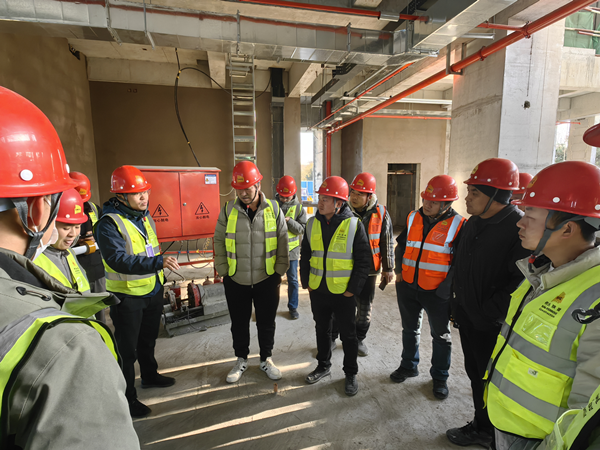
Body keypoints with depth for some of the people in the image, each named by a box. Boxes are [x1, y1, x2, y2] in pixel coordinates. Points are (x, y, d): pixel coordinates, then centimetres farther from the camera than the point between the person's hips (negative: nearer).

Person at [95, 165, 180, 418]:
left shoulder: (145, 217, 5)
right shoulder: (108, 223, -20)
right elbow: (119, 260, -32)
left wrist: (160, 280, 18)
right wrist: (158, 262, -44)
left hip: (153, 291, 8)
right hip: (127, 296, -7)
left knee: (148, 339, 25)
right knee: (127, 349, 7)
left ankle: (149, 375, 46)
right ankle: (127, 398, 25)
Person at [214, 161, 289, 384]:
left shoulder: (274, 209, -5)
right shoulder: (228, 210, -4)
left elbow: (282, 242, 0)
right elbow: (219, 242, 2)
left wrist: (279, 270, -2)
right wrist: (223, 271, 0)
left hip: (267, 279, 0)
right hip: (235, 280, 1)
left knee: (266, 323, 14)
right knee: (239, 323, 16)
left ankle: (266, 359, 37)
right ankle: (241, 359, 39)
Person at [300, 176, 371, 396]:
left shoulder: (354, 224, -12)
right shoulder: (312, 224, 0)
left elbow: (364, 260, -9)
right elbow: (305, 255, 9)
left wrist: (353, 289, -11)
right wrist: (306, 283, 6)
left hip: (343, 293, -4)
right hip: (317, 291, 4)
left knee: (348, 334, 12)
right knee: (322, 330, 20)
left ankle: (351, 373, 33)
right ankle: (323, 365, 41)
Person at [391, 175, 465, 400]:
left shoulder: (457, 225, -12)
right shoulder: (413, 218, 1)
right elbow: (401, 246, 13)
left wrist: (445, 290, -14)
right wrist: (399, 271, 4)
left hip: (437, 293, -4)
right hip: (407, 287, 4)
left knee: (441, 335, 15)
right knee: (410, 329, 20)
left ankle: (440, 377, 35)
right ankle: (409, 366, 41)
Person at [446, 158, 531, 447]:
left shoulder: (519, 228, -21)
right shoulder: (473, 223, 5)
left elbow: (523, 282, -26)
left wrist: (488, 312, -21)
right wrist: (458, 304, 14)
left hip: (491, 326, -7)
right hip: (467, 319, 8)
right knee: (475, 373, 22)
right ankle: (482, 424, 42)